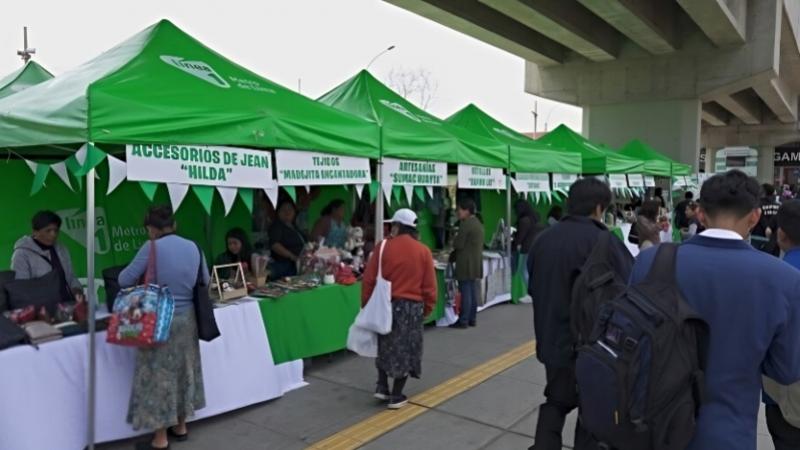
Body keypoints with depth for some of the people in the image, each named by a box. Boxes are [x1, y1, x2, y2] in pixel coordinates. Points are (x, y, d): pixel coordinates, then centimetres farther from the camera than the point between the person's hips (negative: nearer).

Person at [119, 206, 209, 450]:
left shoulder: (152, 248, -13)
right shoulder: (193, 247, 3)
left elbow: (124, 280, -7)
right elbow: (205, 281, 14)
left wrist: (146, 278, 12)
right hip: (187, 319, 6)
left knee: (159, 376, 5)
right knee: (183, 371, 18)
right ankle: (181, 426, 32)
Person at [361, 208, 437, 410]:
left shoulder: (383, 247, -7)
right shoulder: (423, 251, -5)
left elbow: (369, 280, -5)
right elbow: (429, 286, -3)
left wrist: (366, 304, 7)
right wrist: (427, 309, 11)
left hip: (386, 305, 1)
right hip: (411, 307, -1)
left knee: (385, 347, 21)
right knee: (404, 351, 9)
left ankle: (382, 388, 21)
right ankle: (396, 397, 15)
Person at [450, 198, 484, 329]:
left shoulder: (465, 224, -15)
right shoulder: (478, 223, 14)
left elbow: (458, 244, -17)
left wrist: (455, 238, 5)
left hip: (465, 265, -9)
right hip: (476, 263, 9)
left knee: (465, 293, -5)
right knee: (473, 292, 12)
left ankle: (463, 321, -1)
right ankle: (472, 318, 19)